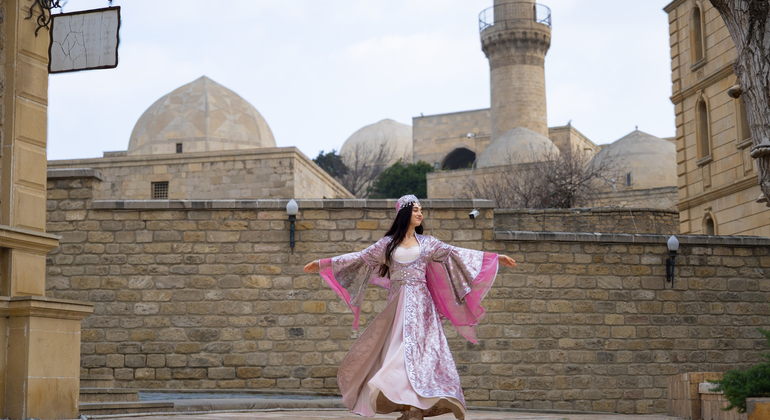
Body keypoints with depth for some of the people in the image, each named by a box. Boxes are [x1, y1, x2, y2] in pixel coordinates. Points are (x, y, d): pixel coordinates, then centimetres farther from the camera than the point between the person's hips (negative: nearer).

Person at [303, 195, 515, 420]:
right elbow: (360, 258, 12)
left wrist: (495, 258, 0)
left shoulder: (426, 242, 10)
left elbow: (455, 253, 6)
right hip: (396, 304, 1)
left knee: (415, 348, -12)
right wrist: (322, 264, 9)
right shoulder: (388, 243, 11)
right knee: (397, 349, -5)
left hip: (419, 303, -1)